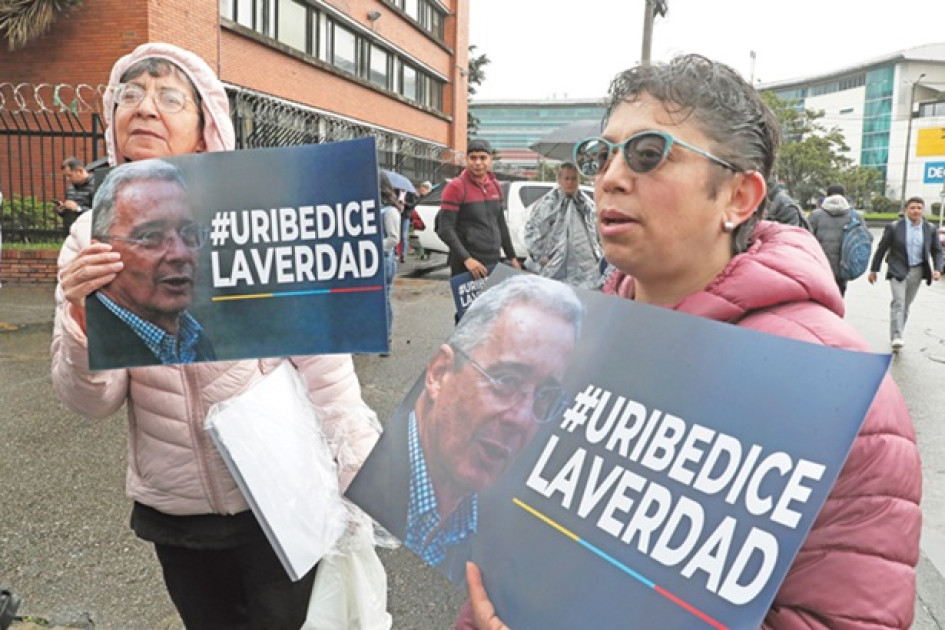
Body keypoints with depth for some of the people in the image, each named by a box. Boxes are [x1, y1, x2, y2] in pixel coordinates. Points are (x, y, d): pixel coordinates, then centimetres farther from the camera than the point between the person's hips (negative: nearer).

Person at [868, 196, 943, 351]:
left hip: (917, 271, 3)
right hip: (898, 270, -3)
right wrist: (873, 270, 2)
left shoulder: (930, 229, 4)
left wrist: (937, 269, -3)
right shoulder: (894, 227, -4)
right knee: (898, 302, -15)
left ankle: (895, 335, 21)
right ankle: (896, 338, -21)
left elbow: (937, 251, 13)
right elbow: (881, 249, 1)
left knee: (906, 305, 10)